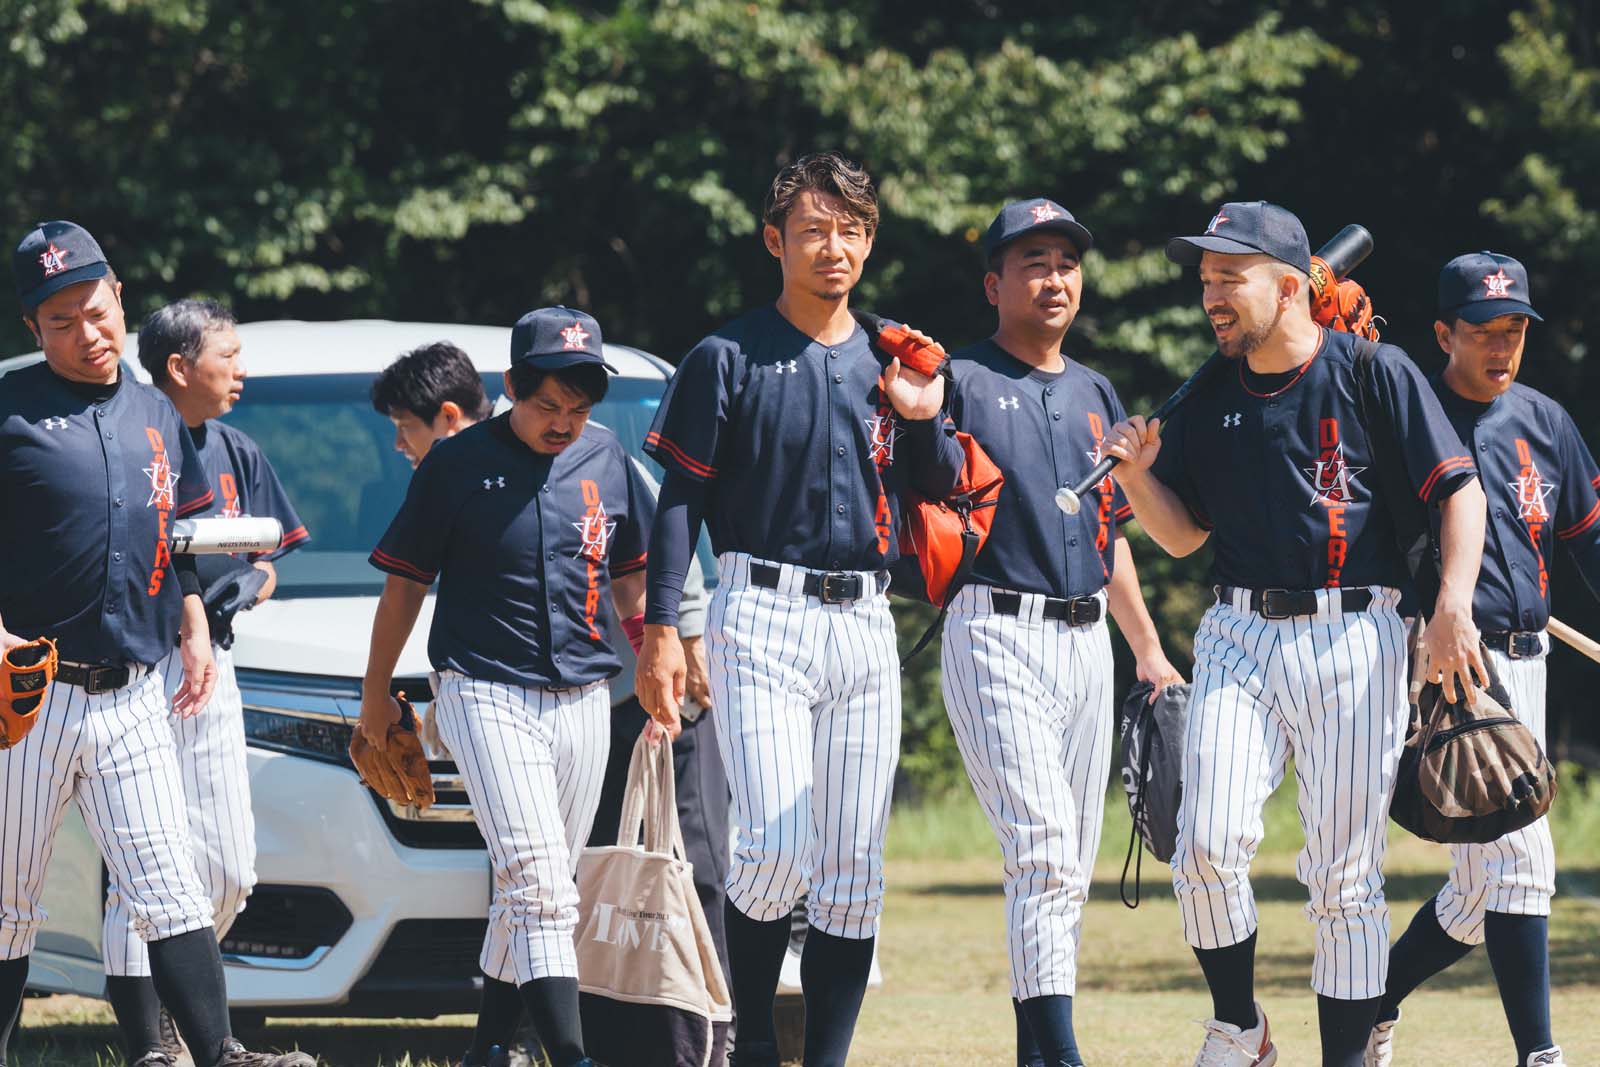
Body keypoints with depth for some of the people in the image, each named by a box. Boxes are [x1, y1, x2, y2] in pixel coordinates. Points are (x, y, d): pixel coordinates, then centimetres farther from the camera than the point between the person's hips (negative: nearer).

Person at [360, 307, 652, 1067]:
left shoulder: (608, 462, 8)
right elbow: (405, 582, 5)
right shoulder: (459, 463, -3)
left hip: (581, 701, 5)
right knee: (537, 882, -17)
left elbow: (632, 577, 20)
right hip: (484, 695, -5)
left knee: (536, 891, 8)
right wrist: (376, 689, 8)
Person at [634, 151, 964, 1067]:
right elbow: (681, 498, -1)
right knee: (778, 853, -16)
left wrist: (924, 419, -4)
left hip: (865, 624, 5)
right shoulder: (729, 360, 0)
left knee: (855, 872, 2)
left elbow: (944, 492, 16)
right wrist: (661, 630, -9)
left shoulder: (892, 363, 13)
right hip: (763, 618, -5)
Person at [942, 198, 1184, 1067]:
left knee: (1070, 868, 8)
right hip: (996, 635, -7)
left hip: (1087, 642, 7)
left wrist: (1149, 651, 21)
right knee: (1043, 851, -18)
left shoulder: (1095, 395, 18)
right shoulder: (962, 382, -2)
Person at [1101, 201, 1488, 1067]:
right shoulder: (1209, 396, 11)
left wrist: (1452, 607, -14)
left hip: (1354, 643, -3)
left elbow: (1459, 490, -3)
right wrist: (1137, 473, -4)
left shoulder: (1373, 372, -2)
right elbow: (1182, 534, 16)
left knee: (1346, 878, -1)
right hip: (1240, 638, 3)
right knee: (1208, 843, -14)